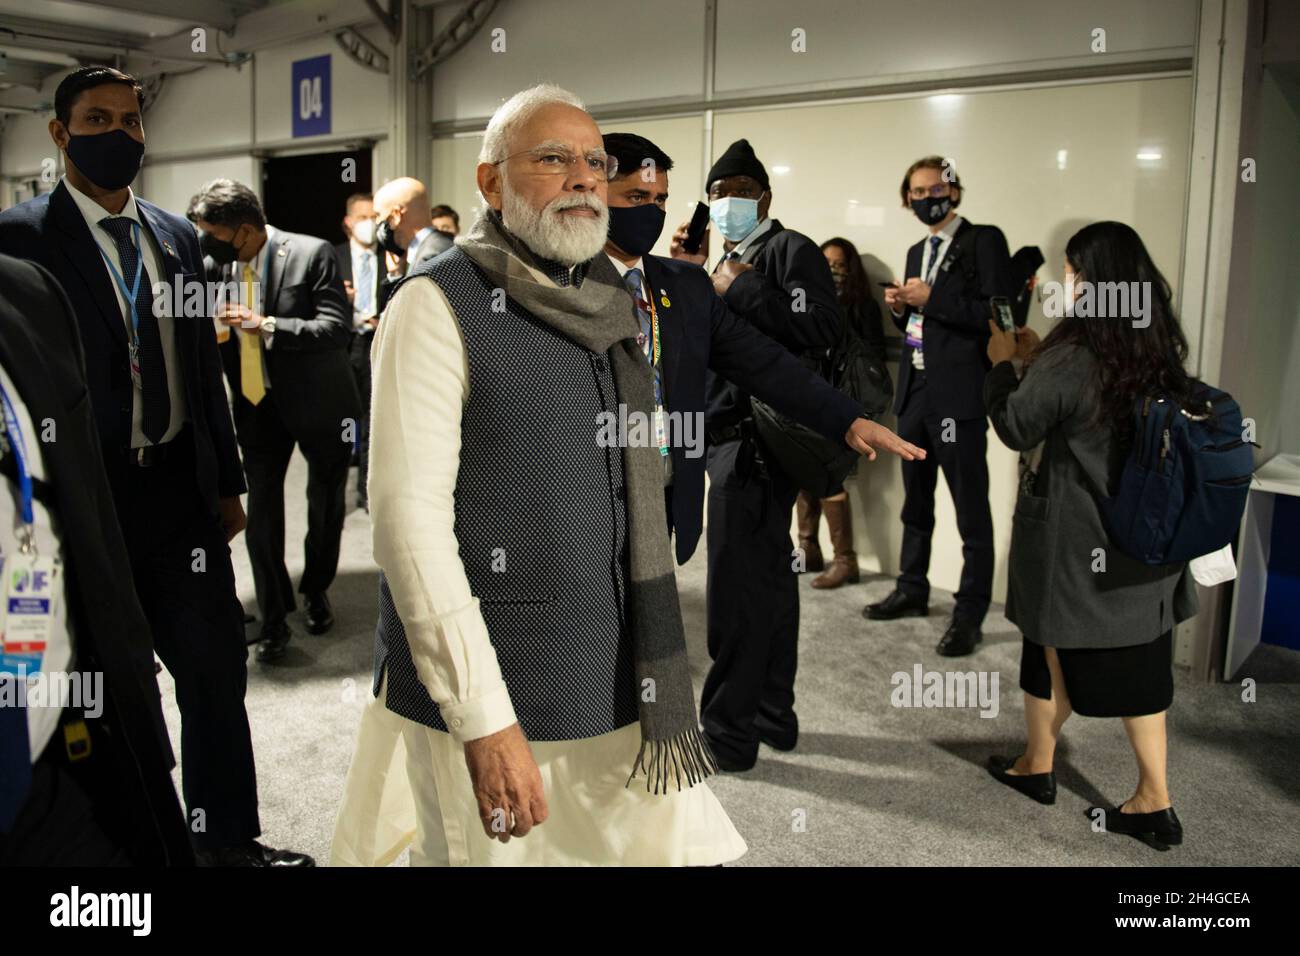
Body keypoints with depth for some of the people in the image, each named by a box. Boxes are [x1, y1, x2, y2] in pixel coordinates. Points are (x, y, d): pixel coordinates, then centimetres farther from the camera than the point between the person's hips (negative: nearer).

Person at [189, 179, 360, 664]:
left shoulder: (311, 253, -16)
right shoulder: (216, 264, -2)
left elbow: (337, 329, -23)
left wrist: (265, 325, -29)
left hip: (318, 401, -3)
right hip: (258, 403, 3)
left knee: (326, 502, 13)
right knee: (262, 508, 0)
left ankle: (316, 587, 37)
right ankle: (273, 618, 10)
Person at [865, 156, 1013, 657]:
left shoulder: (984, 241, -5)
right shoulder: (917, 251, 18)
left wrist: (932, 299, -17)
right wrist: (901, 308, 3)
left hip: (958, 395, -8)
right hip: (914, 391, 8)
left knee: (972, 511, -2)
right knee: (915, 502, 18)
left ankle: (969, 614, 5)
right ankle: (912, 591, 31)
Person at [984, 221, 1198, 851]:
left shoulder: (1074, 355, -20)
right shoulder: (1158, 351, 3)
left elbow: (1015, 426, -10)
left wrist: (1002, 363, 4)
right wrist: (1038, 361, 14)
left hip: (1074, 540, -6)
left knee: (1054, 647, 13)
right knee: (1137, 658, 12)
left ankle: (1037, 767, 32)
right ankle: (1153, 802, 17)